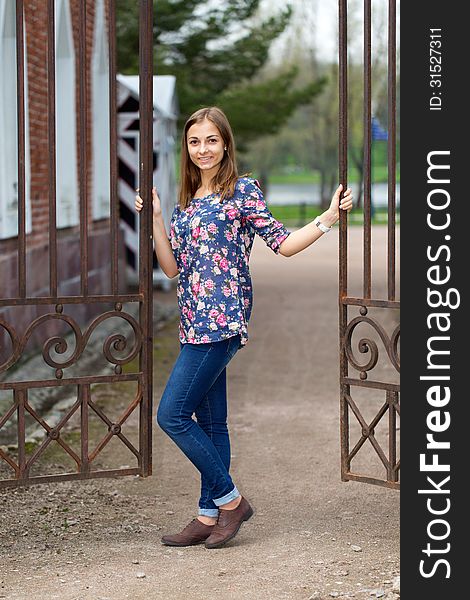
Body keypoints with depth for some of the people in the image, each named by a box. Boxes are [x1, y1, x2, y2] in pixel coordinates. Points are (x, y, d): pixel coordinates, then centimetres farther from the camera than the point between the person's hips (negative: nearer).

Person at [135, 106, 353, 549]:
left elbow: (283, 244, -5)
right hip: (195, 323, 8)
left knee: (172, 415, -10)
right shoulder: (186, 201, 16)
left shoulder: (242, 190, -3)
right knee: (209, 422, 10)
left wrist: (328, 219, -14)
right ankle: (209, 516, 16)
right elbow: (172, 267, 13)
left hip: (222, 319, -7)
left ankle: (229, 500, 1)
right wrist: (155, 218, 8)